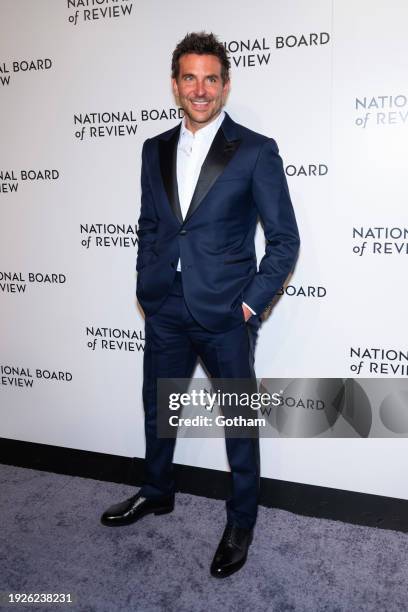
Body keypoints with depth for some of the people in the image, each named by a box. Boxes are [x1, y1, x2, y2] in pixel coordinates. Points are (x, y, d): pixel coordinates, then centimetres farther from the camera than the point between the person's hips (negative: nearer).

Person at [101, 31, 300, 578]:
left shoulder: (256, 151, -7)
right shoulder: (155, 150, 7)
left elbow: (285, 240, -6)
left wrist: (252, 303, -11)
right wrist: (146, 285, 7)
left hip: (225, 315, -4)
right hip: (165, 312, 5)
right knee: (157, 409, 20)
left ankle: (241, 522, 32)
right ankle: (157, 493, 46)